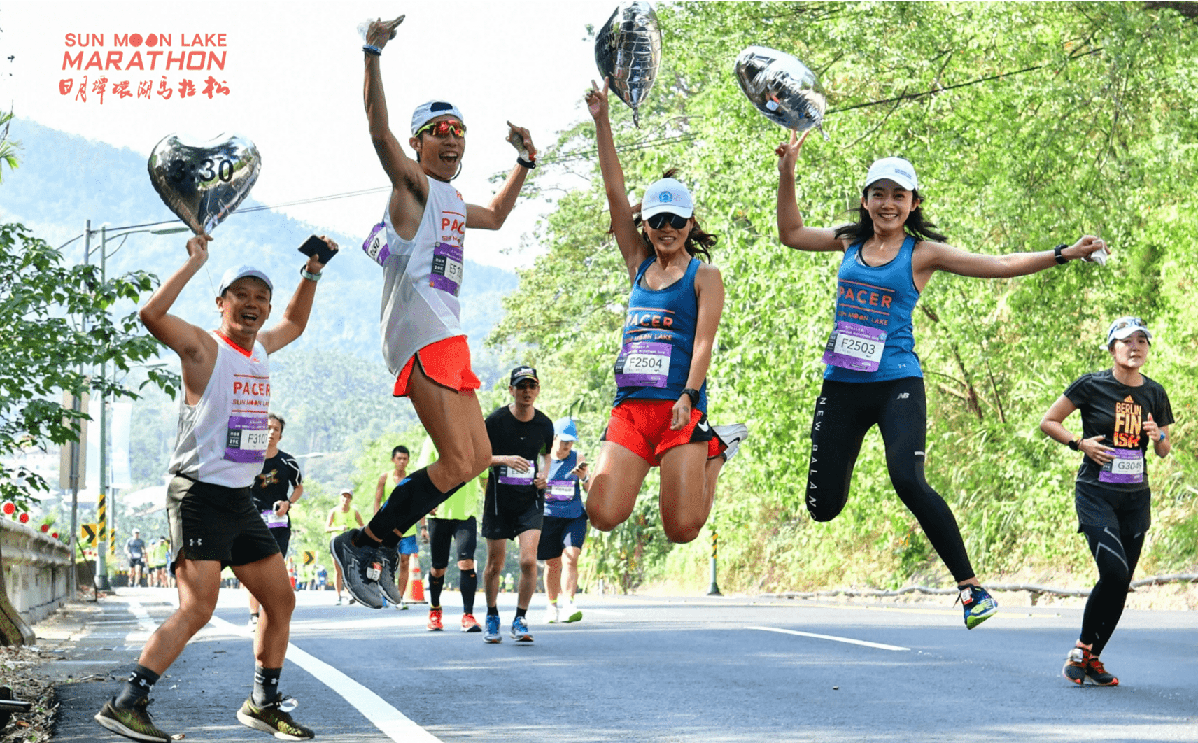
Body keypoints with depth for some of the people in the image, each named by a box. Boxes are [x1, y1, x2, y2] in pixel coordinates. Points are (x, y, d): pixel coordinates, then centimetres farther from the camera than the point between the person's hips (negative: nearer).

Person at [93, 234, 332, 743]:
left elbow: (294, 323, 36)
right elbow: (151, 314, -27)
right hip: (199, 495, -8)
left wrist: (312, 273, 23)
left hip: (240, 500, 8)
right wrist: (195, 263, -22)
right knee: (197, 608, -19)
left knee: (281, 600, 12)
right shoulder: (204, 349, -9)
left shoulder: (261, 348, 13)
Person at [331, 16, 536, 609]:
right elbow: (379, 130, -18)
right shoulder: (414, 185, -1)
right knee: (458, 463, -16)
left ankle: (370, 542, 12)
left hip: (449, 338, 10)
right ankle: (360, 544, -8)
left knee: (478, 459, 9)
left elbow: (495, 216, 45)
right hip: (422, 335, -10)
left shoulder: (453, 201, 24)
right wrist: (373, 57, -27)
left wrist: (523, 164, 39)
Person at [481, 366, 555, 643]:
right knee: (495, 565, 6)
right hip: (499, 499, -1)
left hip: (530, 499, 1)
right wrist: (504, 459, -20)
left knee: (528, 560, -15)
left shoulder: (544, 424, 1)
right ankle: (492, 617, 28)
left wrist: (544, 474, 1)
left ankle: (520, 620, 0)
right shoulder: (496, 420, -8)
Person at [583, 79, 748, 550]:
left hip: (680, 404, -4)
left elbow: (704, 340, -6)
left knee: (682, 529, -10)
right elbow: (614, 191, 12)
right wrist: (601, 122, 7)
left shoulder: (704, 275, 5)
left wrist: (688, 396, -22)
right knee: (603, 515, -13)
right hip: (629, 404, 4)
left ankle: (716, 449, 18)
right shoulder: (639, 265, 16)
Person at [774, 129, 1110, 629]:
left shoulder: (922, 253, 0)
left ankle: (971, 587, -16)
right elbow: (791, 233, 20)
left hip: (896, 385, -3)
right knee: (823, 507, 2)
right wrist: (787, 174, 10)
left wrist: (1065, 253, -11)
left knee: (908, 480, -26)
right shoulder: (850, 242, 9)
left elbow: (1001, 266, -3)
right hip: (841, 385, 3)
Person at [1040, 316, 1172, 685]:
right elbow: (1048, 422, 2)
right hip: (1096, 493, -5)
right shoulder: (1091, 385, -6)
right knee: (1114, 570, -20)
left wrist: (1158, 437, -6)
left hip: (1136, 497, 5)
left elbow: (1164, 450, 16)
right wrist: (1080, 443, -12)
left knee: (1121, 583, 3)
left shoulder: (1155, 394, 6)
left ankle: (1092, 658, 16)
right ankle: (1081, 648, -2)